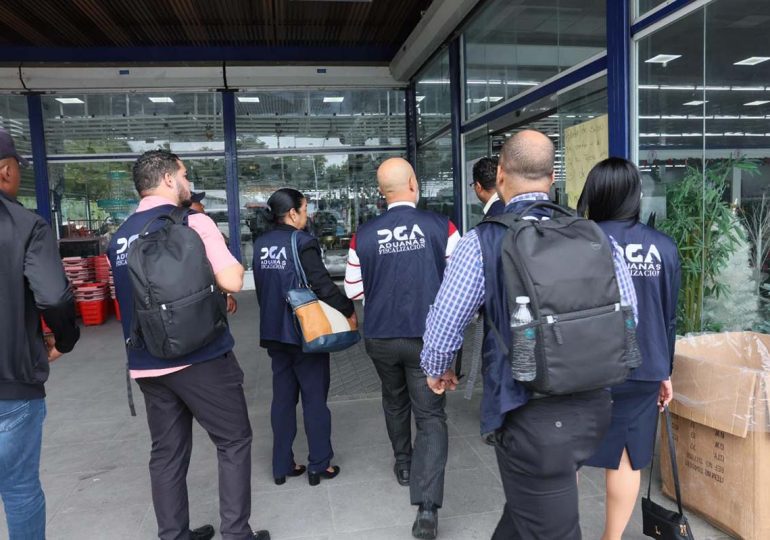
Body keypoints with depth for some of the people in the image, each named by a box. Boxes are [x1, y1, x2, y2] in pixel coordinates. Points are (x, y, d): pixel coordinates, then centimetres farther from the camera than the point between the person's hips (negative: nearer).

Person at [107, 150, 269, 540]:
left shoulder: (120, 237, 11)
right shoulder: (193, 222, -10)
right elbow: (232, 281, -18)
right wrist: (235, 264, 4)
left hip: (145, 364, 6)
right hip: (200, 357, -6)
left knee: (167, 453, 15)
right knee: (233, 441, 9)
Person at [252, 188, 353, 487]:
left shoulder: (260, 245, 5)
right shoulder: (302, 242, -16)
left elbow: (262, 287, 12)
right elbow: (323, 285, -20)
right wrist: (348, 310, -7)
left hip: (273, 332, 6)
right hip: (305, 332, -6)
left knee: (283, 398, 14)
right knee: (315, 398, 6)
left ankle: (282, 465, 22)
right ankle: (319, 465, 15)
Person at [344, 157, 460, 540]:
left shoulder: (363, 235, -7)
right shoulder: (440, 227, -12)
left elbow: (353, 290, 1)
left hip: (380, 336, 3)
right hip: (427, 336, -2)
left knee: (395, 400, 27)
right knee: (430, 415, 5)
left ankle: (403, 465, 46)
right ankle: (427, 508, -3)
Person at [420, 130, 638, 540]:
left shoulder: (483, 241, -12)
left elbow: (443, 326, -9)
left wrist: (436, 371, 12)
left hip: (530, 416, -5)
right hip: (593, 405, 5)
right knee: (528, 501, 27)